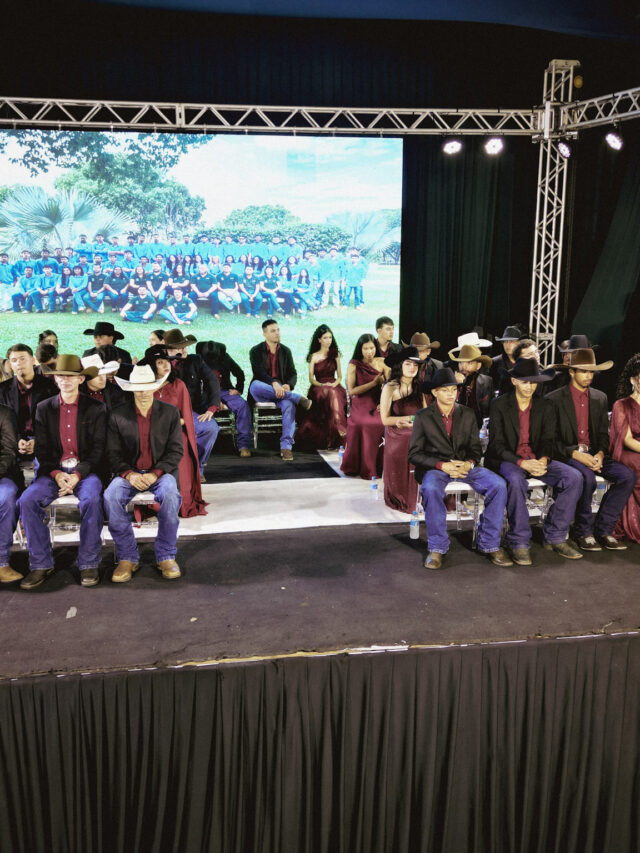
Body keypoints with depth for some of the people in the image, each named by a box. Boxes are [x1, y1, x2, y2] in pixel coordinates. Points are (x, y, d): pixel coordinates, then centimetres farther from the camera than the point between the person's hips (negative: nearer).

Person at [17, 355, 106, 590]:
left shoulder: (95, 409, 5)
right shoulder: (44, 409, 12)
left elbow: (98, 449, -1)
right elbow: (42, 450, 7)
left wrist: (78, 475, -16)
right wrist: (56, 474, -12)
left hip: (85, 470, -2)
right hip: (53, 471, 3)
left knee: (91, 500, -33)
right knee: (27, 500, -23)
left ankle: (89, 563, -19)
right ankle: (41, 564, -11)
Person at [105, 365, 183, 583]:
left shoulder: (170, 413, 1)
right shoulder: (118, 415, 2)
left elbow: (176, 451, -1)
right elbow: (113, 454, 1)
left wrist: (155, 474, -16)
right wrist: (129, 475, -18)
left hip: (161, 471, -1)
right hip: (129, 472, 1)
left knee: (170, 494, -34)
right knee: (111, 496, -30)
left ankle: (166, 556, -16)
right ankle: (128, 557, -14)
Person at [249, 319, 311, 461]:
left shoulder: (286, 351, 13)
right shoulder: (256, 351, 2)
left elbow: (293, 374, 9)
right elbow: (258, 372, -14)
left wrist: (288, 385, -15)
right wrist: (273, 384, -32)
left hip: (281, 390, 1)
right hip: (262, 392, -1)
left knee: (289, 405, -33)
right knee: (254, 385, -37)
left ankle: (286, 446, -35)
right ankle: (298, 398, -34)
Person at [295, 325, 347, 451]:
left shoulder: (335, 354, 15)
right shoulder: (314, 356, 10)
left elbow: (339, 376, 12)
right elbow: (311, 379, 5)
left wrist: (334, 384, -9)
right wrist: (322, 385, -14)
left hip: (334, 386, 1)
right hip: (318, 387, -1)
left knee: (333, 394, -37)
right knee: (331, 394, -37)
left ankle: (332, 439, -42)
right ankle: (339, 431, -45)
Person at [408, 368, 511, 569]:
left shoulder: (467, 414, 12)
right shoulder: (423, 417, 2)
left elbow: (475, 448, 12)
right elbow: (414, 453, -3)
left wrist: (469, 463, -12)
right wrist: (442, 465, -17)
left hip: (466, 466, 3)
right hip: (435, 468, -3)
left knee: (498, 485, -23)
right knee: (431, 489, -37)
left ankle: (489, 544, -10)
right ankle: (437, 548, -20)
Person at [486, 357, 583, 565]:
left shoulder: (545, 406, 9)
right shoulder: (499, 405, -3)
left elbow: (548, 441, 5)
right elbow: (497, 445, -8)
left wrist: (543, 460, -19)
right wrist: (522, 463, -24)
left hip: (537, 460, 4)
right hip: (507, 461, -4)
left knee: (573, 478, -19)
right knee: (516, 481, -38)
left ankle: (555, 537, -7)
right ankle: (519, 543, -23)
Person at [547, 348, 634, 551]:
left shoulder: (600, 398, 14)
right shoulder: (554, 399, -3)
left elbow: (603, 433, 13)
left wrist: (600, 454, -8)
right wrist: (576, 454, -19)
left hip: (594, 454, 5)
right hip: (566, 455, -5)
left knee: (627, 475, -18)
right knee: (587, 477, -35)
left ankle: (603, 530, -8)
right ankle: (583, 532, -15)